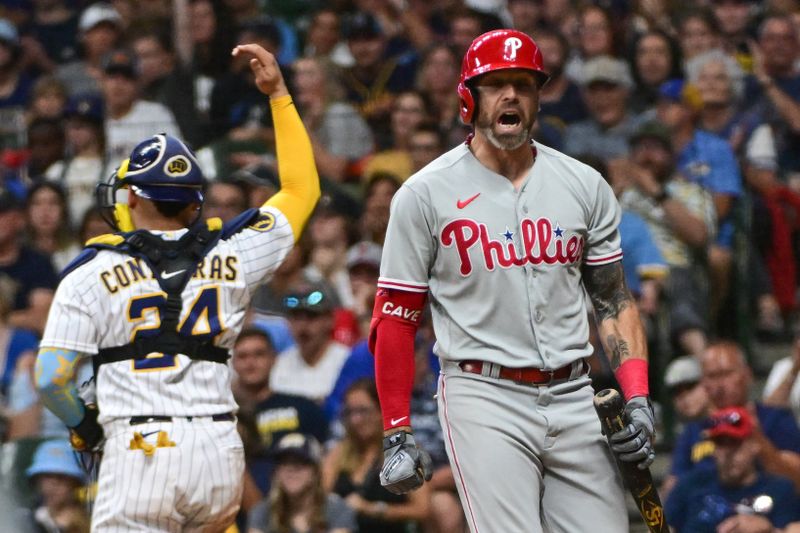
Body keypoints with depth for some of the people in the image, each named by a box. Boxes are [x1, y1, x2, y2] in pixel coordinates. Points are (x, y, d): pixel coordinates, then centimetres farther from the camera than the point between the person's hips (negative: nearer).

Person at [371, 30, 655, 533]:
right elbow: (395, 319, 1)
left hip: (573, 396, 4)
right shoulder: (426, 194, -1)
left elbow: (615, 300, 14)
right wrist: (397, 434, -4)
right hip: (485, 397, -4)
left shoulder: (585, 186, 9)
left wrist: (637, 399, 1)